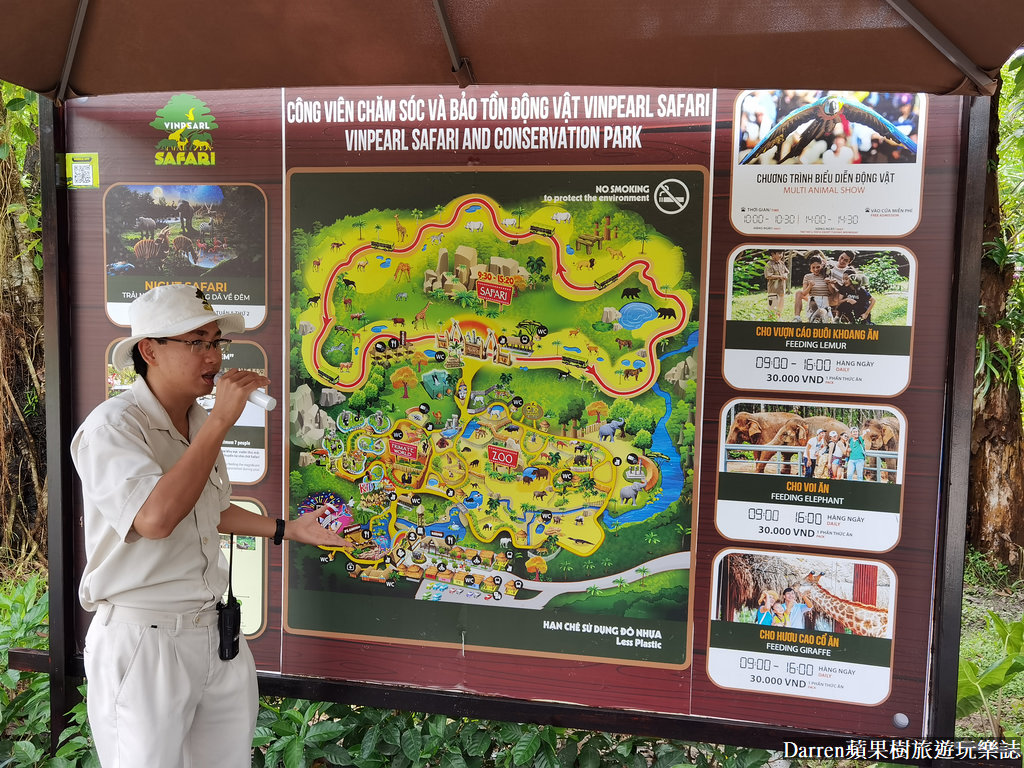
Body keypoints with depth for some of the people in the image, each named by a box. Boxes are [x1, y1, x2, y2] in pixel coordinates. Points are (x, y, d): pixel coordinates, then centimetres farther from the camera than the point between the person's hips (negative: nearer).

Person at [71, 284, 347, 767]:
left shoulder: (200, 423, 9)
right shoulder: (112, 426, -18)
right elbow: (156, 518, -34)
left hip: (212, 631, 8)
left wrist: (287, 529, 16)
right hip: (143, 641, -7)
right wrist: (221, 421, -30)